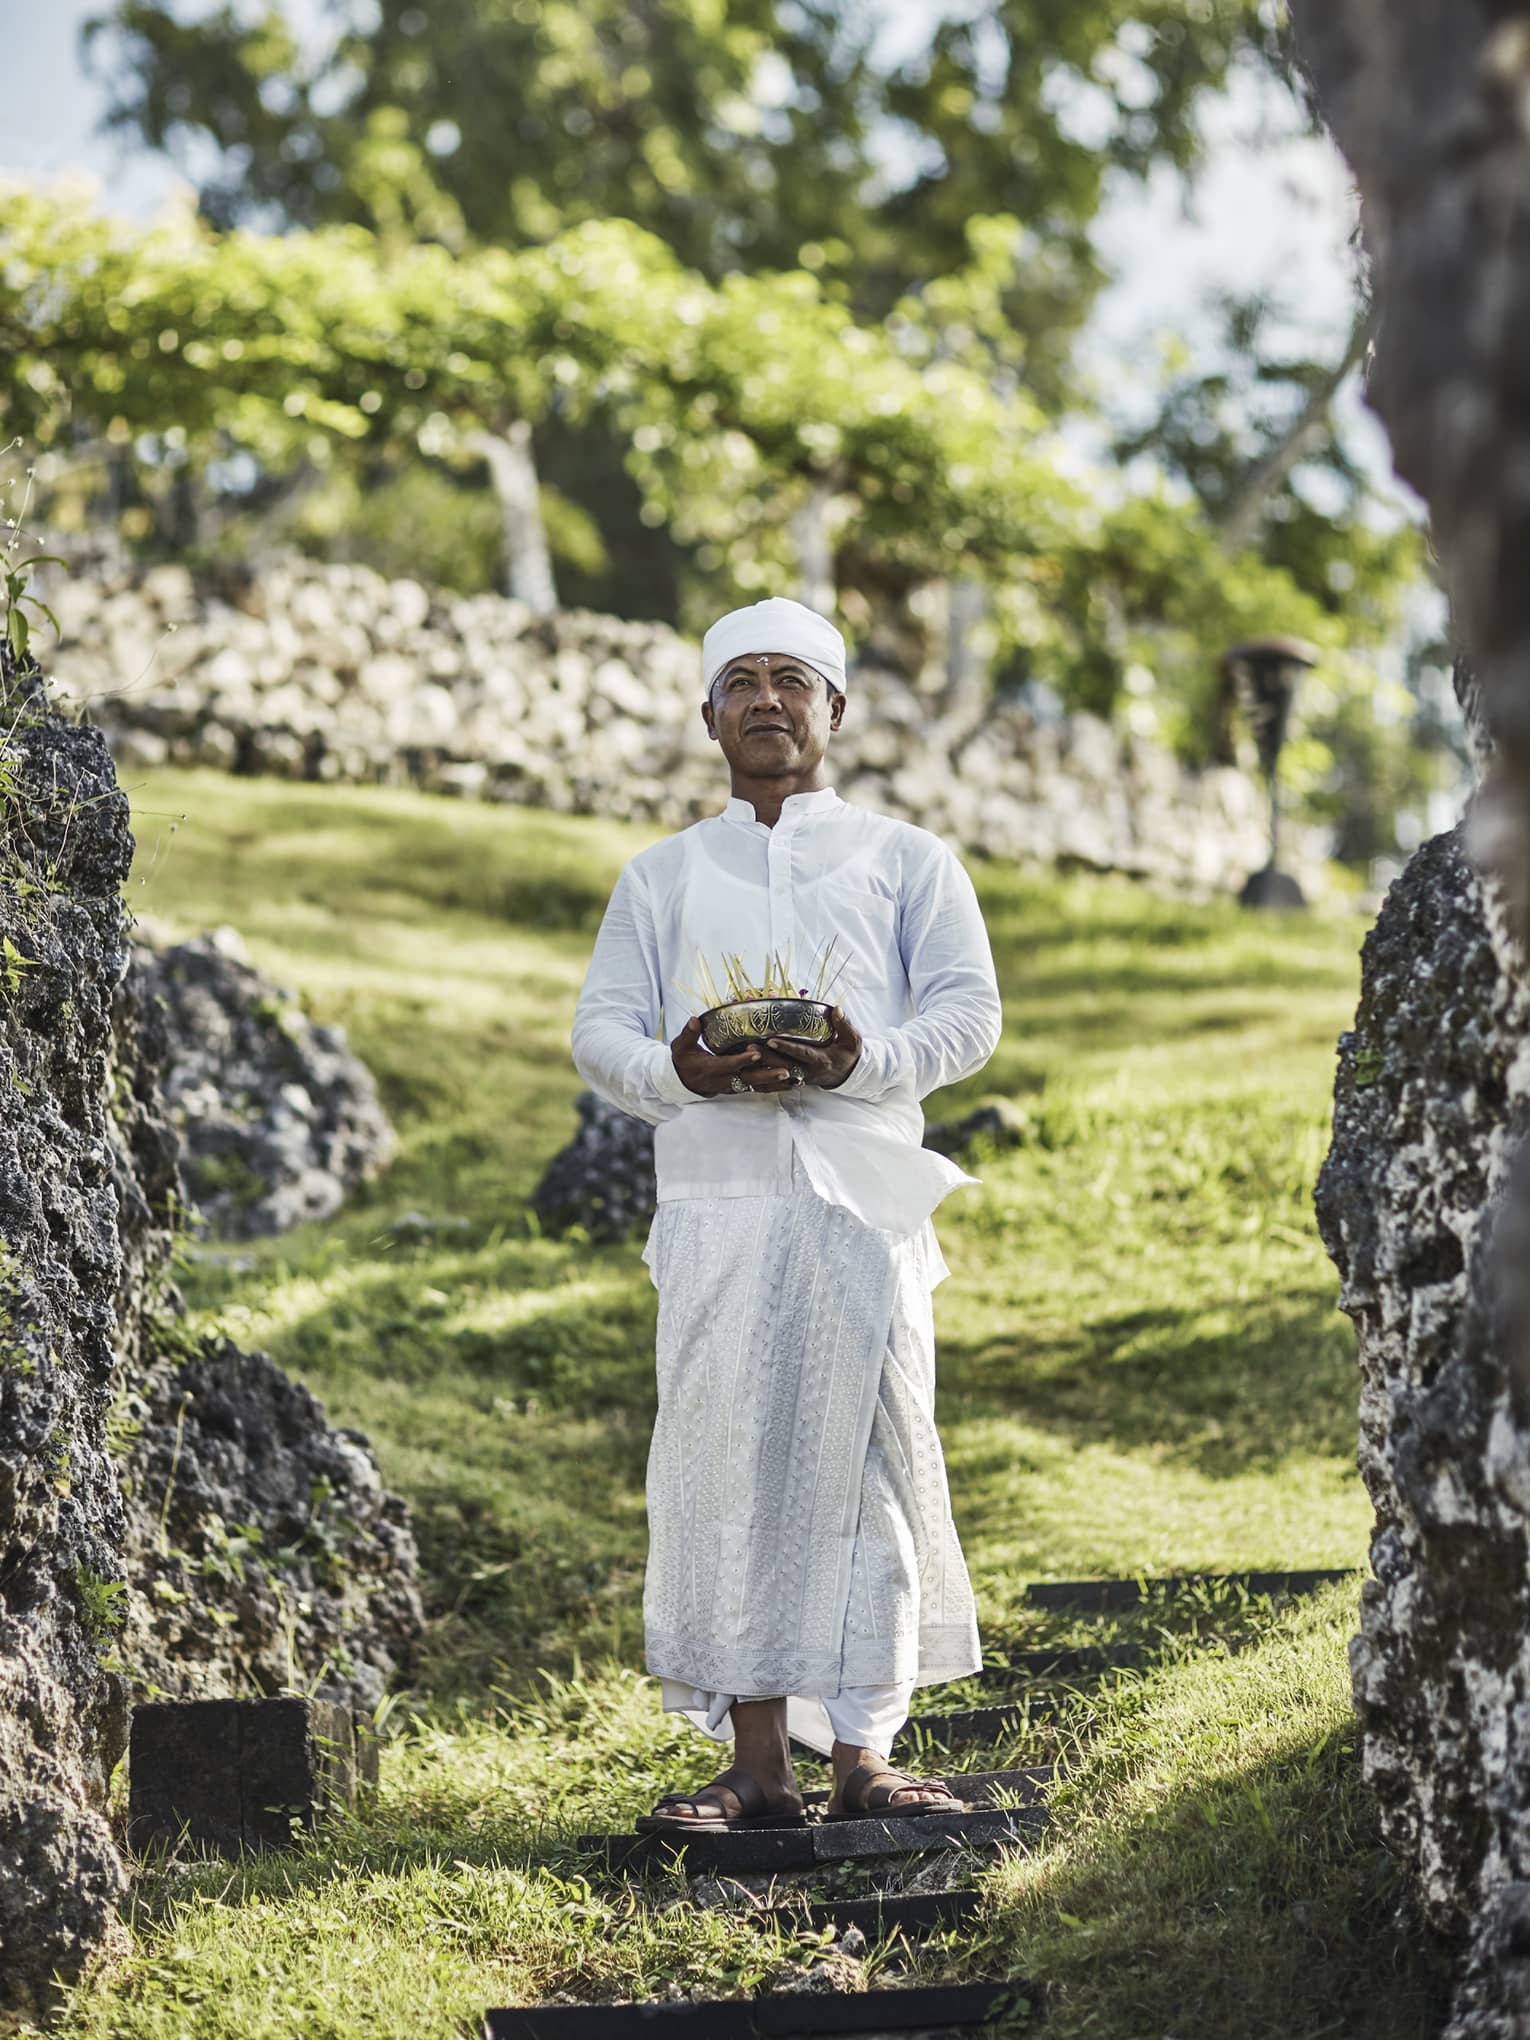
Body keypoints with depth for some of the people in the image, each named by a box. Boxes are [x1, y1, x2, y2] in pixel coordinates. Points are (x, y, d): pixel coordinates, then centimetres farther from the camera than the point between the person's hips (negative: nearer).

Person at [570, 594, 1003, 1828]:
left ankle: (863, 1753, -2)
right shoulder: (662, 877, 21)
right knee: (727, 1462, -5)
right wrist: (681, 1071, -10)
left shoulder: (905, 860, 15)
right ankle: (756, 1763, -2)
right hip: (718, 1200, 1)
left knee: (869, 1459, -5)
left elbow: (969, 1013, 4)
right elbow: (599, 1030, 13)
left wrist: (864, 1062, -15)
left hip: (864, 1194, -1)